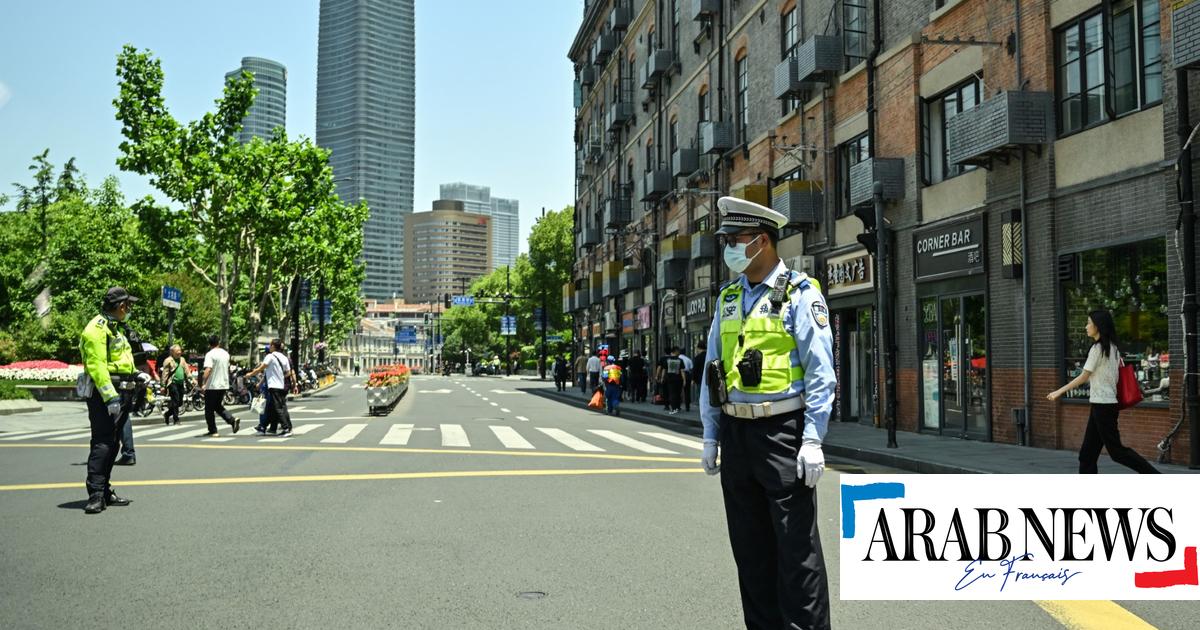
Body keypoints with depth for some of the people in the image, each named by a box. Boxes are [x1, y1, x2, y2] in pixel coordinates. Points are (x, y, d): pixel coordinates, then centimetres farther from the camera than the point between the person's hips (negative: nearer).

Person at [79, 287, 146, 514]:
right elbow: (97, 366, -20)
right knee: (102, 443, -13)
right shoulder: (97, 329, -11)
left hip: (121, 393, 10)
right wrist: (110, 397, -26)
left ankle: (105, 491, 19)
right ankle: (95, 495, -14)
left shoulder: (115, 328, 21)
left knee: (111, 445, 13)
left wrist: (137, 375, 12)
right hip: (104, 393, -10)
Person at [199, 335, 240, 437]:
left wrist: (203, 383, -21)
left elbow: (208, 370, -23)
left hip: (212, 386, -7)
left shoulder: (210, 354, -13)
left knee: (209, 409, 5)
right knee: (218, 406, 18)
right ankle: (233, 420, -3)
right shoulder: (225, 354, 10)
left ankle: (213, 431, 7)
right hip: (224, 385, 7)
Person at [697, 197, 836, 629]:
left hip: (782, 431, -6)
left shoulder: (800, 294, -5)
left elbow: (820, 373, -10)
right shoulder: (728, 299, 13)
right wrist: (711, 436, 13)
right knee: (748, 544, 12)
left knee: (796, 544, -2)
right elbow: (712, 371, 16)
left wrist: (813, 440, -16)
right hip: (736, 432, 6)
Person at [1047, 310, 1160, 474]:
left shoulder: (1097, 348, -14)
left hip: (1102, 405, -9)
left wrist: (1059, 391, -8)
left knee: (1116, 450, -4)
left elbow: (1083, 377, -12)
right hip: (1107, 403, 9)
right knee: (1087, 452, 9)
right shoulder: (1112, 348, 13)